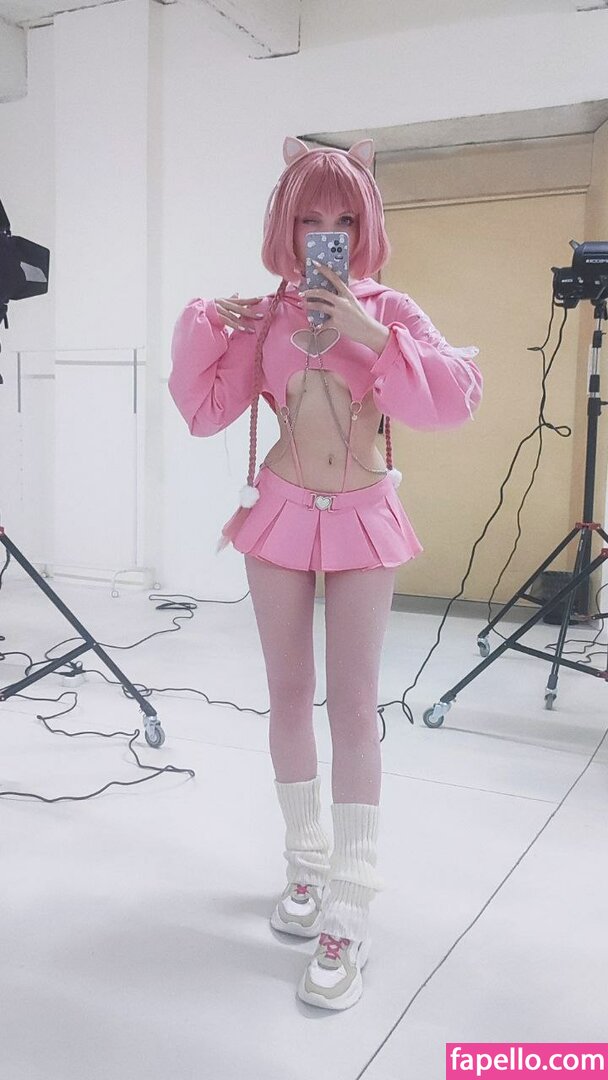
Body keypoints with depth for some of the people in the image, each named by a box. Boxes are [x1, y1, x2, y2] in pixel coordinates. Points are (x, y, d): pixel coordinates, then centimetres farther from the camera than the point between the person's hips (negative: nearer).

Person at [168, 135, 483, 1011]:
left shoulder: (388, 310, 0)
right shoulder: (263, 317, 4)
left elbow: (455, 399, -13)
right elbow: (205, 411, 4)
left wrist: (370, 335, -20)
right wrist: (203, 323, -7)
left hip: (362, 519, -2)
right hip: (281, 513, 2)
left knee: (354, 704, -5)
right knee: (290, 697, 8)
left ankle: (351, 912, 5)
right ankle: (306, 865, 28)